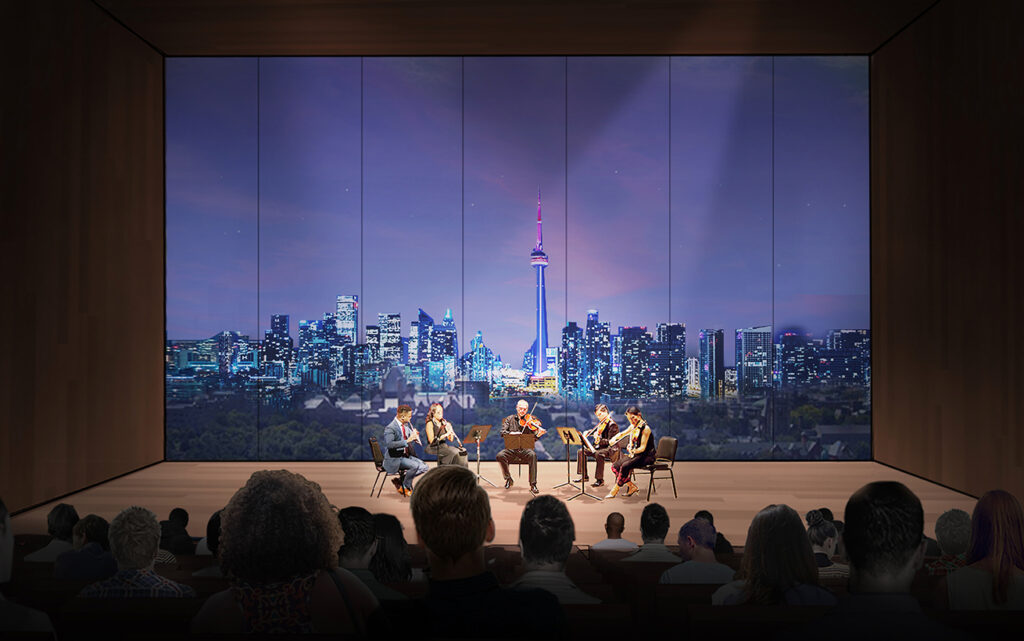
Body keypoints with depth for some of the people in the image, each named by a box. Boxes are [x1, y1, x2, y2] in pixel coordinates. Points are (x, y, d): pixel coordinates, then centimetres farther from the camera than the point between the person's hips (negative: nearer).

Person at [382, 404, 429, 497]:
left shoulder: (407, 425, 8)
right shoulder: (390, 428, -17)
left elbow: (411, 440, 20)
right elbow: (389, 444, -32)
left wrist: (415, 436, -5)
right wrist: (407, 441, -34)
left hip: (406, 455, 9)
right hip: (394, 459, -9)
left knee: (424, 467, -6)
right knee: (415, 466, -27)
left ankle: (400, 481, 5)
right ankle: (406, 487, -4)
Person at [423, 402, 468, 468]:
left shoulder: (443, 423, 14)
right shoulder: (430, 424, -6)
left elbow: (451, 440, 11)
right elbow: (432, 441, -16)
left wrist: (450, 430, -6)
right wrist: (445, 435, -19)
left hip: (444, 446, 7)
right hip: (433, 448, -7)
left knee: (463, 451, -17)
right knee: (454, 453, -30)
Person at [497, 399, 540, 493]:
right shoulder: (510, 419, 11)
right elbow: (503, 432, -2)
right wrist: (512, 433, -20)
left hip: (525, 449, -1)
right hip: (511, 449, 1)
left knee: (533, 455, -34)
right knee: (500, 456, -28)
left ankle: (533, 485, -27)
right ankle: (508, 479, -4)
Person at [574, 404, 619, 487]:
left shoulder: (612, 425, -16)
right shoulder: (601, 423, 10)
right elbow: (594, 431, 30)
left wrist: (599, 440, -36)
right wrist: (588, 432, 9)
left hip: (610, 449, -9)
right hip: (599, 447, 9)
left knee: (598, 454, -39)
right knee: (581, 451, 2)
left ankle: (600, 480, -29)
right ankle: (584, 476, 5)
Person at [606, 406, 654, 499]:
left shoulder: (645, 428, -14)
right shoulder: (633, 427, 8)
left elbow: (642, 448, -19)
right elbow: (622, 434, 26)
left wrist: (633, 451, -35)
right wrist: (613, 439, 8)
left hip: (646, 456, -8)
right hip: (635, 454, 8)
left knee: (625, 466, -29)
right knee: (615, 466, -11)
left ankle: (615, 490, -17)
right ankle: (632, 486, -6)